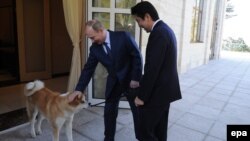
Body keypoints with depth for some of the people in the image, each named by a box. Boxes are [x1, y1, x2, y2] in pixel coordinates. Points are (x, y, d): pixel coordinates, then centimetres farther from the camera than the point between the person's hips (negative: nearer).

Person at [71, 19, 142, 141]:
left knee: (138, 112, 11)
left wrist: (136, 78, -16)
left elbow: (137, 56, -15)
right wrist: (79, 89, -8)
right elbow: (88, 69, -2)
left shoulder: (123, 37, -19)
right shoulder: (94, 48, -5)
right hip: (113, 83, 4)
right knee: (109, 112, 10)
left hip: (131, 80, -3)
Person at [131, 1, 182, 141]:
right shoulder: (165, 29, 12)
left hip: (157, 91, -10)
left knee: (145, 129, 2)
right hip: (165, 88, 10)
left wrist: (142, 95, -17)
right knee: (159, 128, 20)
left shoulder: (158, 33, -20)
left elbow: (152, 68, -24)